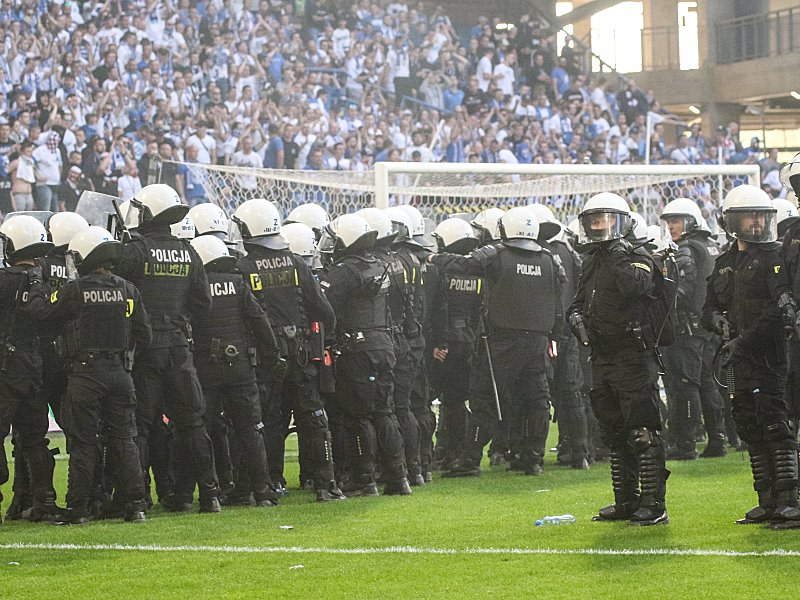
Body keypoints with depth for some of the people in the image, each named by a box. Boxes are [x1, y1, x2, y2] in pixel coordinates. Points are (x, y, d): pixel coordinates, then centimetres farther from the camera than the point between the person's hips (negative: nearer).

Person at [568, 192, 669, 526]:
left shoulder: (637, 258, -6)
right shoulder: (592, 262, 16)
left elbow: (635, 286, -27)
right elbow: (580, 301, 26)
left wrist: (620, 259, -21)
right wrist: (576, 315, 5)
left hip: (633, 357, -8)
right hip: (602, 357, 8)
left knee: (643, 433, -10)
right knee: (614, 434, 14)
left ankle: (654, 505, -10)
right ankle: (626, 502, 22)